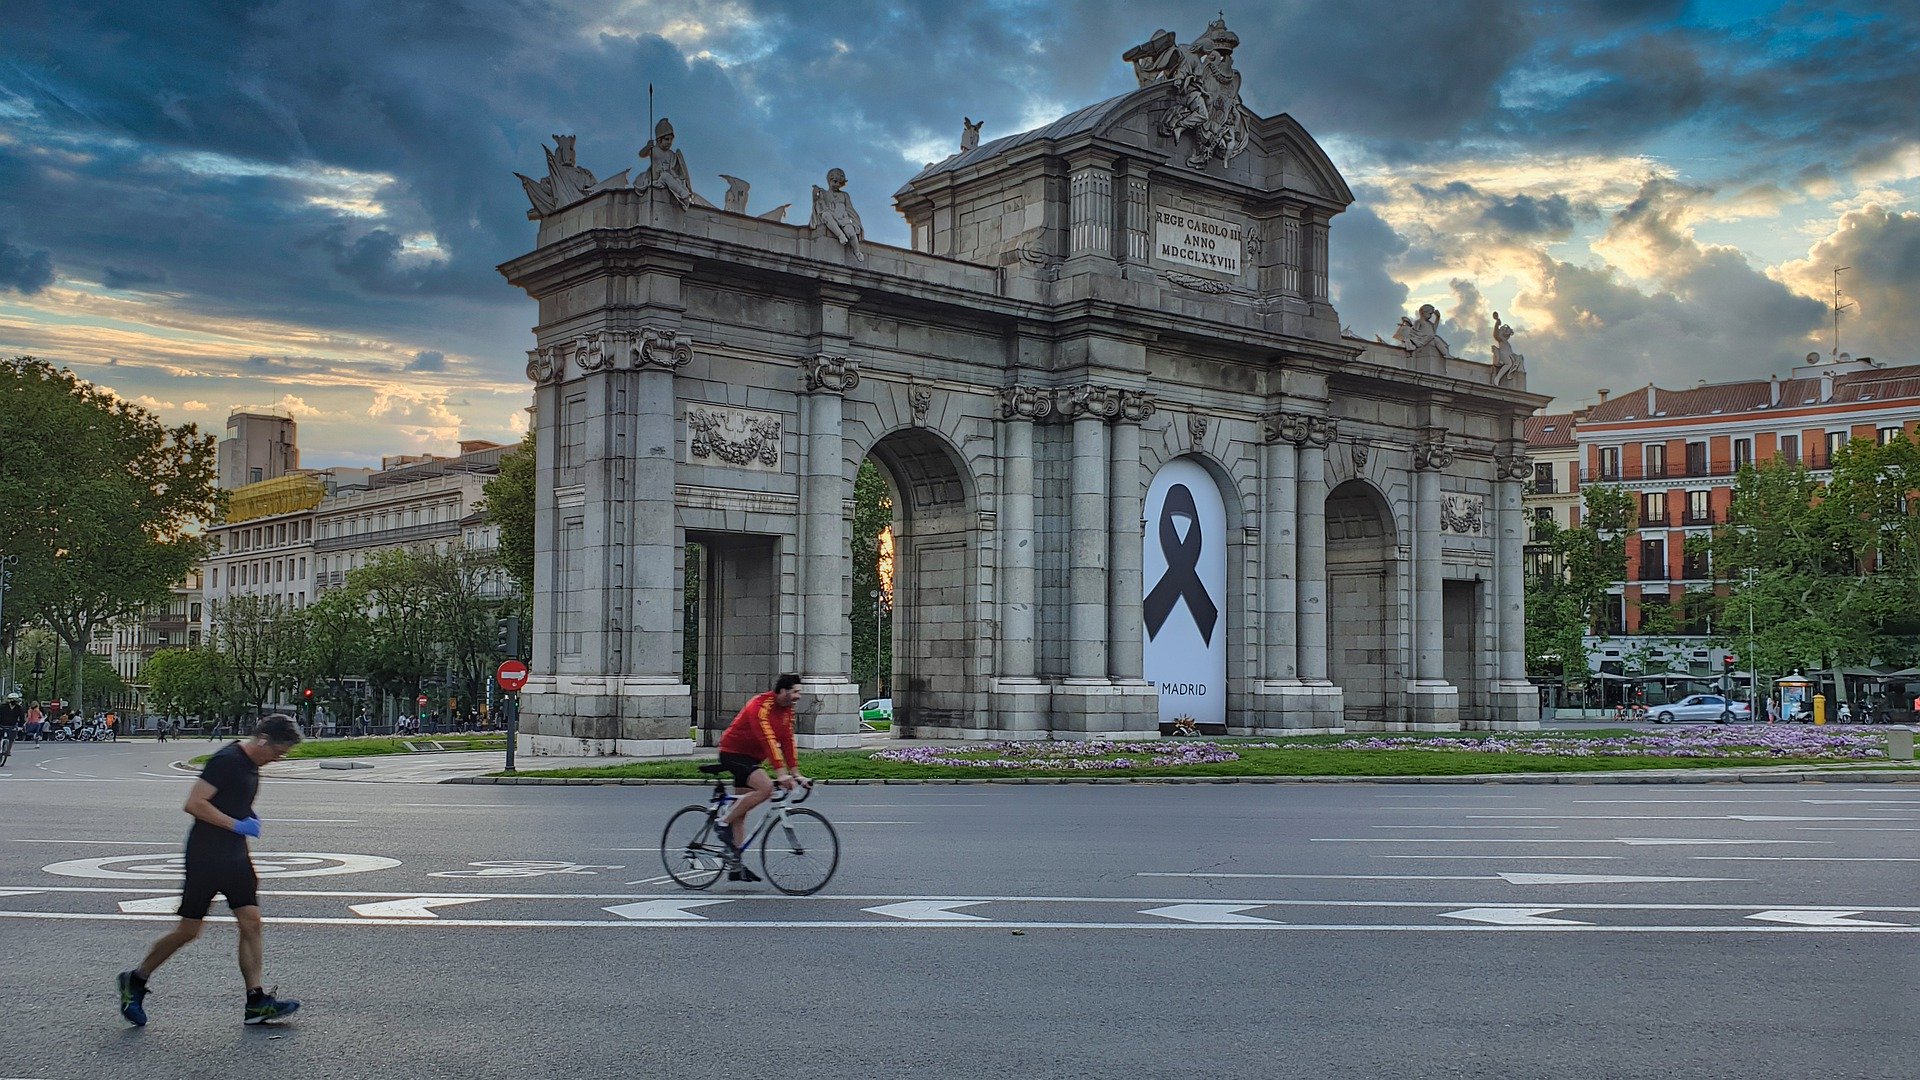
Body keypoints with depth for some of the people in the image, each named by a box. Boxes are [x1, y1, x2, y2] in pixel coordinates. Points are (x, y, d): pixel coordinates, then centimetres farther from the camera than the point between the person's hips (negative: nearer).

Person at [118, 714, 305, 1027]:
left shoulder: (251, 765, 12)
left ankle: (256, 1001, 0)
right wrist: (237, 825, -22)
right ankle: (135, 980, 21)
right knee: (189, 929, 0)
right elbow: (194, 804, -23)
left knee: (251, 922, -1)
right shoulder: (227, 760, -17)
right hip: (205, 857, -8)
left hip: (234, 857, 8)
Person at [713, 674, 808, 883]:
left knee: (742, 809, 9)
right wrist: (781, 774, -38)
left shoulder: (786, 710, 5)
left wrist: (796, 773, -2)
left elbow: (788, 741, 4)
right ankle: (724, 823, -13)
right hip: (733, 753, -9)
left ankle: (734, 866, 12)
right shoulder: (761, 707, -23)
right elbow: (769, 741, -32)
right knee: (765, 788, -28)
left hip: (750, 758, 9)